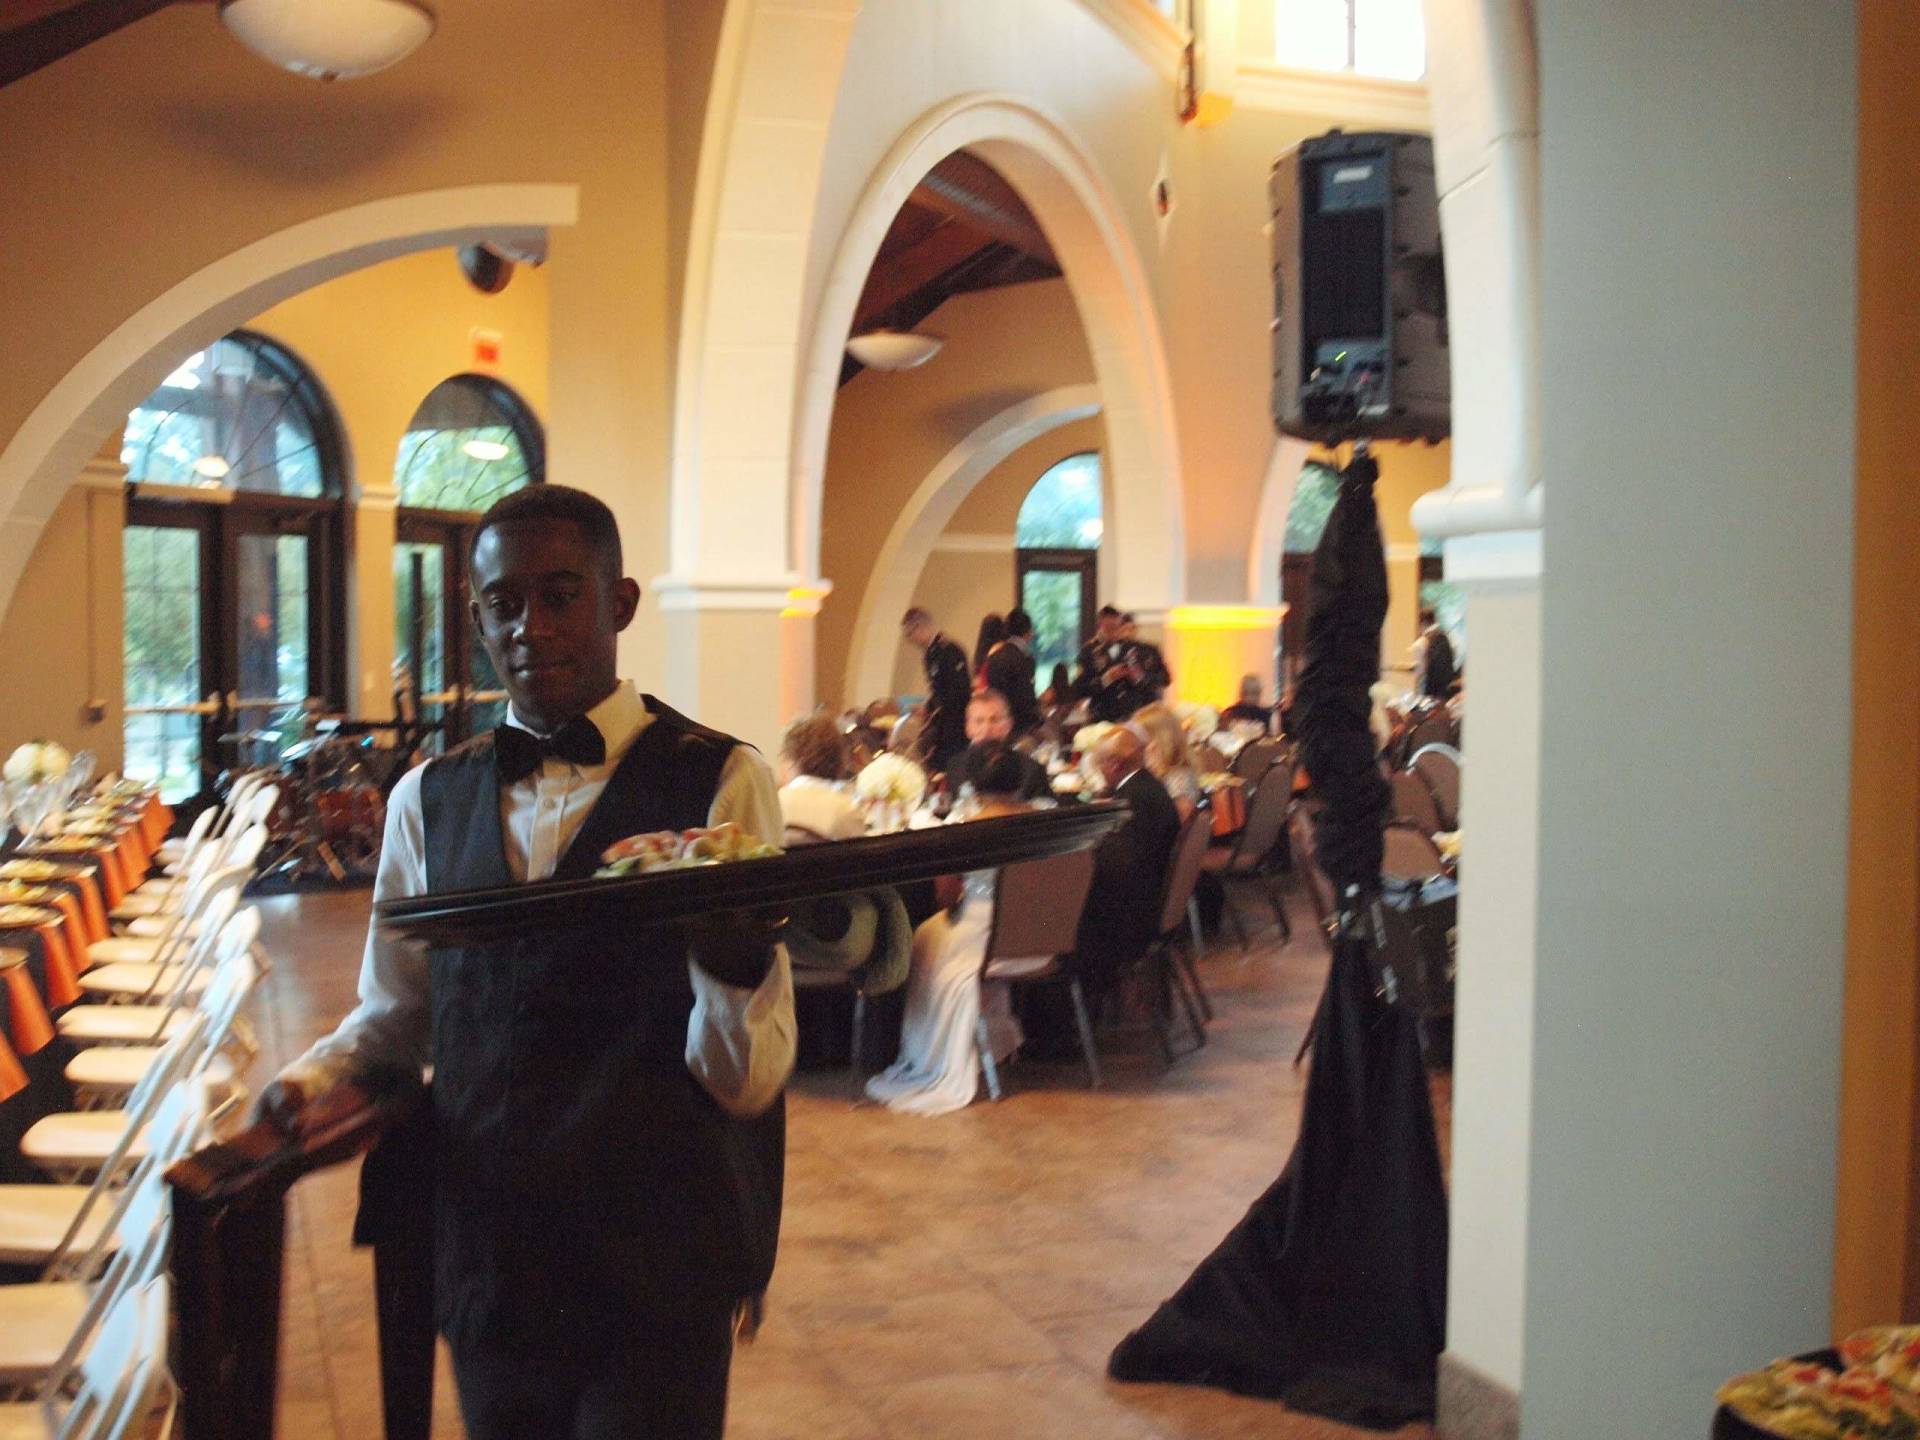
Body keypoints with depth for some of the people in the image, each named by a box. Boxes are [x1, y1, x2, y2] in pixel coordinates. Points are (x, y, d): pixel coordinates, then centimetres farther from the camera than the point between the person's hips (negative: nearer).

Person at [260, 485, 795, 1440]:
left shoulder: (718, 781, -10)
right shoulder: (428, 800, 4)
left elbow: (748, 1078, -14)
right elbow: (395, 1013, 15)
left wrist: (735, 956, -34)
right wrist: (319, 1081, -6)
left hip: (656, 1280, -4)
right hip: (483, 1266, 5)